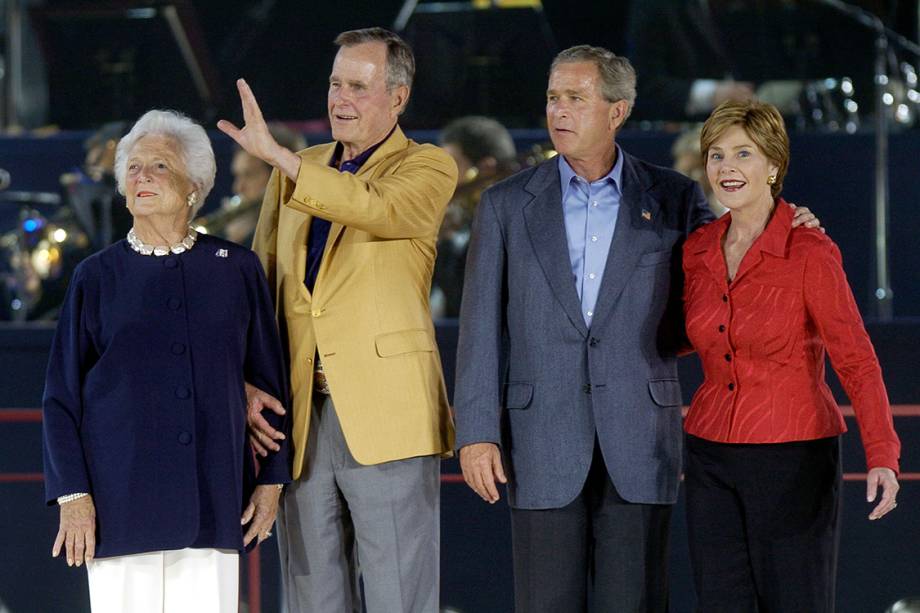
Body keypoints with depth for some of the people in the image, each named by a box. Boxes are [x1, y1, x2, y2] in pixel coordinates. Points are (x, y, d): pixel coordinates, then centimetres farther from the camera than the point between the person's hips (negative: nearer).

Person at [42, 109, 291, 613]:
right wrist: (73, 495, -2)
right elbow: (61, 396, 6)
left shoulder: (237, 270, 8)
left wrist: (271, 479, 10)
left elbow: (269, 379, 14)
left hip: (212, 495, 1)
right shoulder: (97, 278, 5)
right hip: (122, 493, -1)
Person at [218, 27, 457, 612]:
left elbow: (378, 207, -20)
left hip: (384, 416, -5)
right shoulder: (294, 173, 18)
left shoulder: (428, 168, 2)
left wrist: (275, 154, -24)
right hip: (300, 418, 5)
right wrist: (252, 385, 3)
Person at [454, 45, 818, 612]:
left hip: (639, 445, 0)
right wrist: (476, 433, -3)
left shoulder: (672, 199, 5)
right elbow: (482, 327, 4)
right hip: (544, 447, 0)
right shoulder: (507, 205, 6)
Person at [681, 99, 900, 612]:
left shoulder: (811, 253, -12)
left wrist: (882, 458, -26)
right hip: (712, 458, 5)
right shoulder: (698, 251, 5)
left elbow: (856, 361, -15)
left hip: (794, 460, -5)